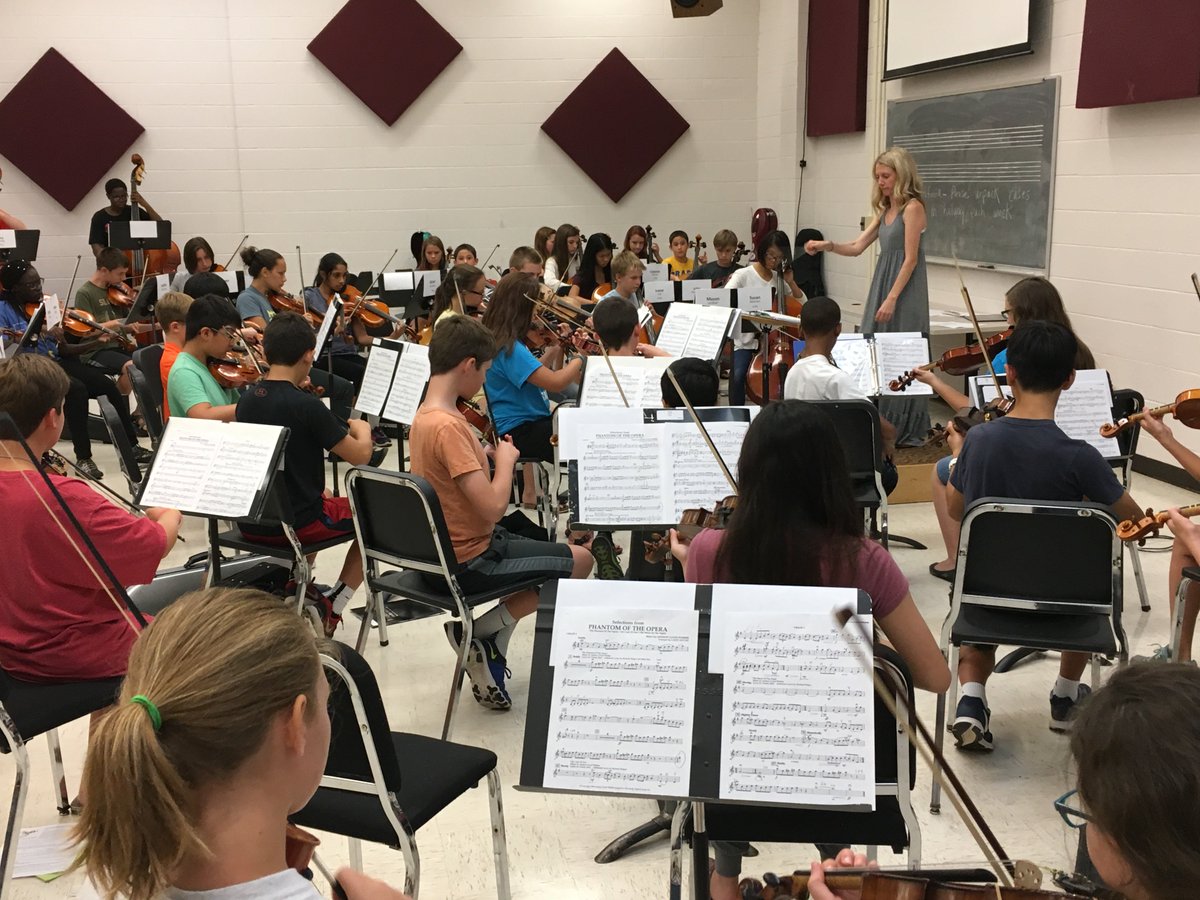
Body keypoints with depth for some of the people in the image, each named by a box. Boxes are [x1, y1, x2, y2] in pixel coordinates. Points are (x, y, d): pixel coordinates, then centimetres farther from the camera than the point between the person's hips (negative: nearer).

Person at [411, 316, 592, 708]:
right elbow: (493, 507, -27)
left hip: (442, 551, 9)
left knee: (546, 551, 22)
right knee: (579, 560, 5)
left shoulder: (423, 417, 4)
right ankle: (482, 631, 3)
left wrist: (492, 456, 1)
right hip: (469, 562, -9)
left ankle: (487, 650, 14)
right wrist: (506, 459, -11)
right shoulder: (448, 426, -25)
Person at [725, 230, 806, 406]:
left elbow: (803, 304, 16)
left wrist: (791, 283, 1)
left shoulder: (780, 278, 12)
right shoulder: (743, 275, -1)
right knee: (738, 374, -30)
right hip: (746, 340, -3)